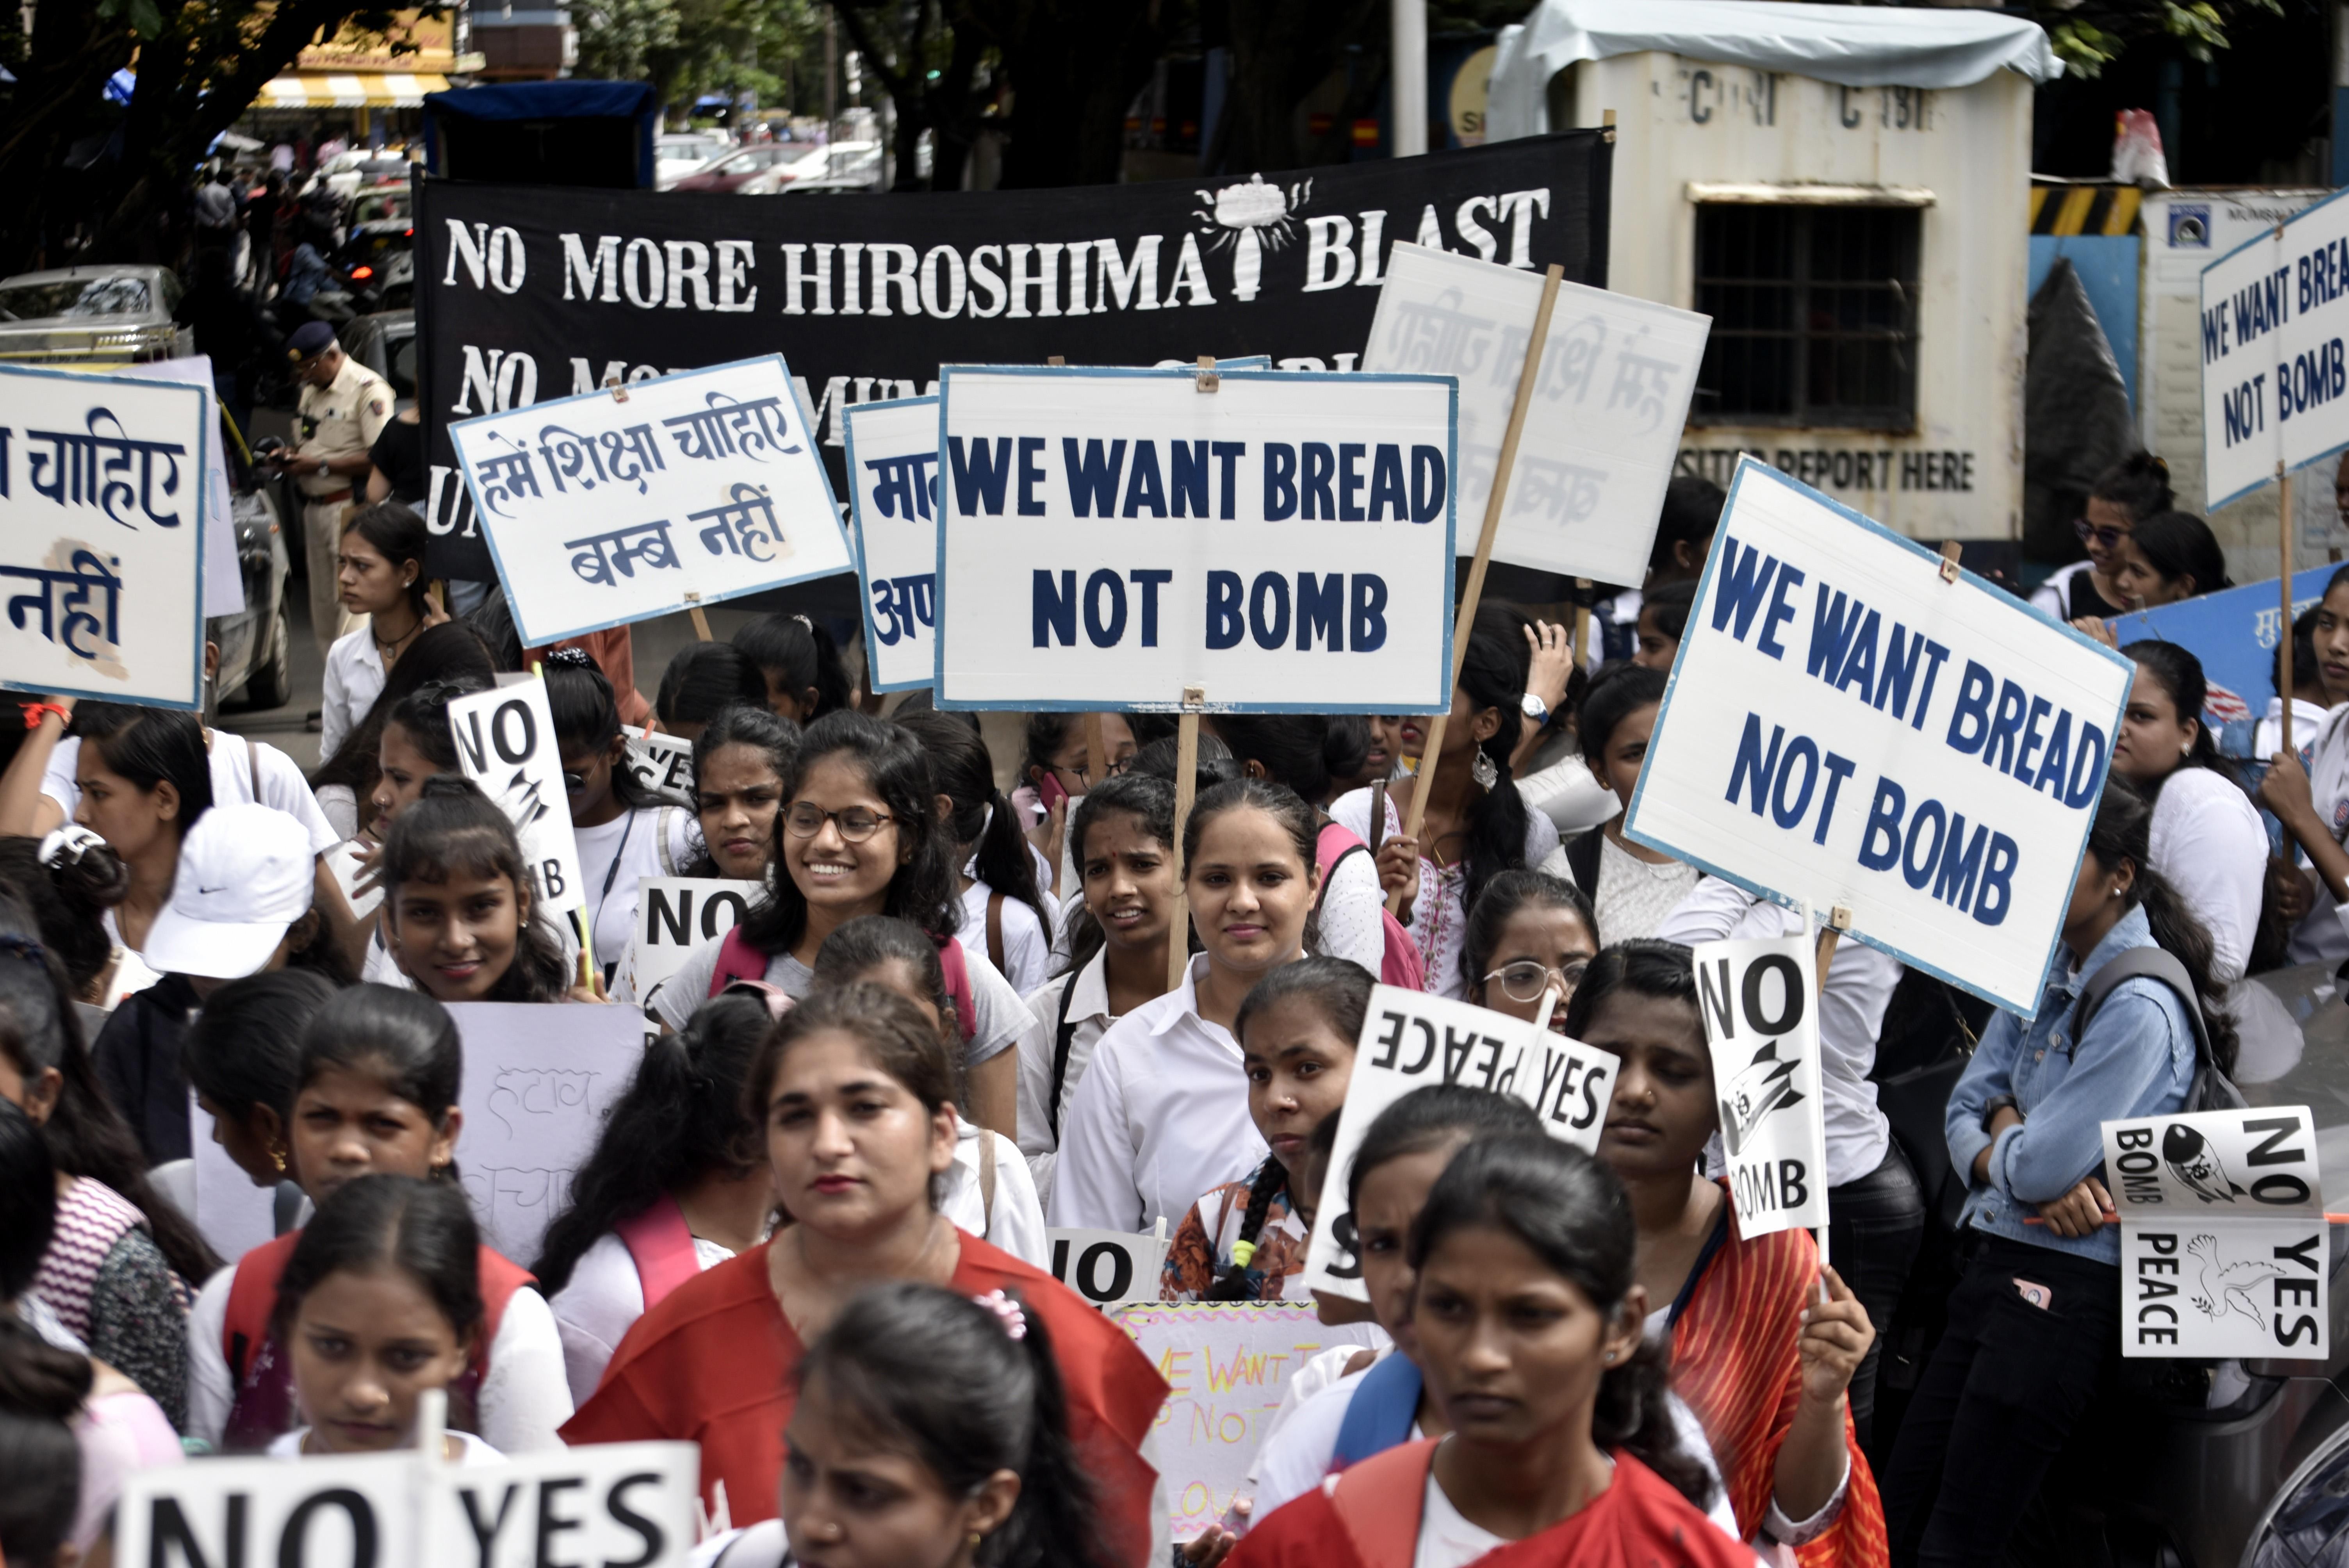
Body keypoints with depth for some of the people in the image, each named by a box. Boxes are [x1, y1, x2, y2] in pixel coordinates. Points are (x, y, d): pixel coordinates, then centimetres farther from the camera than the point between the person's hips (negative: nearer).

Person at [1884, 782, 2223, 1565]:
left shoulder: (2139, 1008, -17)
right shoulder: (2042, 974, 9)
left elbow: (2040, 1167, -20)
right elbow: (1965, 1111, 8)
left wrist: (2005, 1124, 2)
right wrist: (2015, 1162, -13)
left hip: (2065, 1287, -8)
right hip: (1995, 1263, 8)